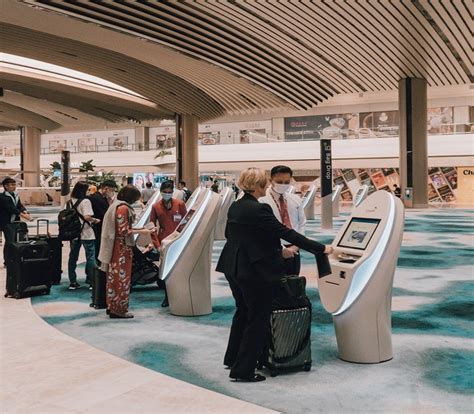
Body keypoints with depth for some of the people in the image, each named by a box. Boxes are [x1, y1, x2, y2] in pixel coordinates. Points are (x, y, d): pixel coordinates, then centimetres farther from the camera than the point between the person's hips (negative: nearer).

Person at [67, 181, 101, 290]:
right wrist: (95, 220, -10)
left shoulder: (70, 201, 5)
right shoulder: (85, 201, -15)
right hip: (86, 234, -6)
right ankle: (92, 282, 4)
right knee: (90, 258, 2)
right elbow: (87, 217, -26)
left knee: (73, 258, 12)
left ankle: (72, 282, 15)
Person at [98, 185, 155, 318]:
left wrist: (138, 229, 13)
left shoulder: (116, 205, 14)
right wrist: (141, 232, -12)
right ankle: (119, 309, 4)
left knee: (114, 277, 14)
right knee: (121, 278, -2)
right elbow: (123, 231, -19)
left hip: (115, 247, 10)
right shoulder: (123, 208, -16)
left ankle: (112, 306, 22)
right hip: (122, 248, -10)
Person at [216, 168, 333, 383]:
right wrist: (321, 248, -14)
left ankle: (233, 358, 39)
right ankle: (243, 370, 11)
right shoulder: (259, 210, -19)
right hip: (255, 271, -9)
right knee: (258, 319, 4)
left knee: (243, 312, 25)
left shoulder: (234, 207, 6)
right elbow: (286, 233, -20)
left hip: (233, 268, 9)